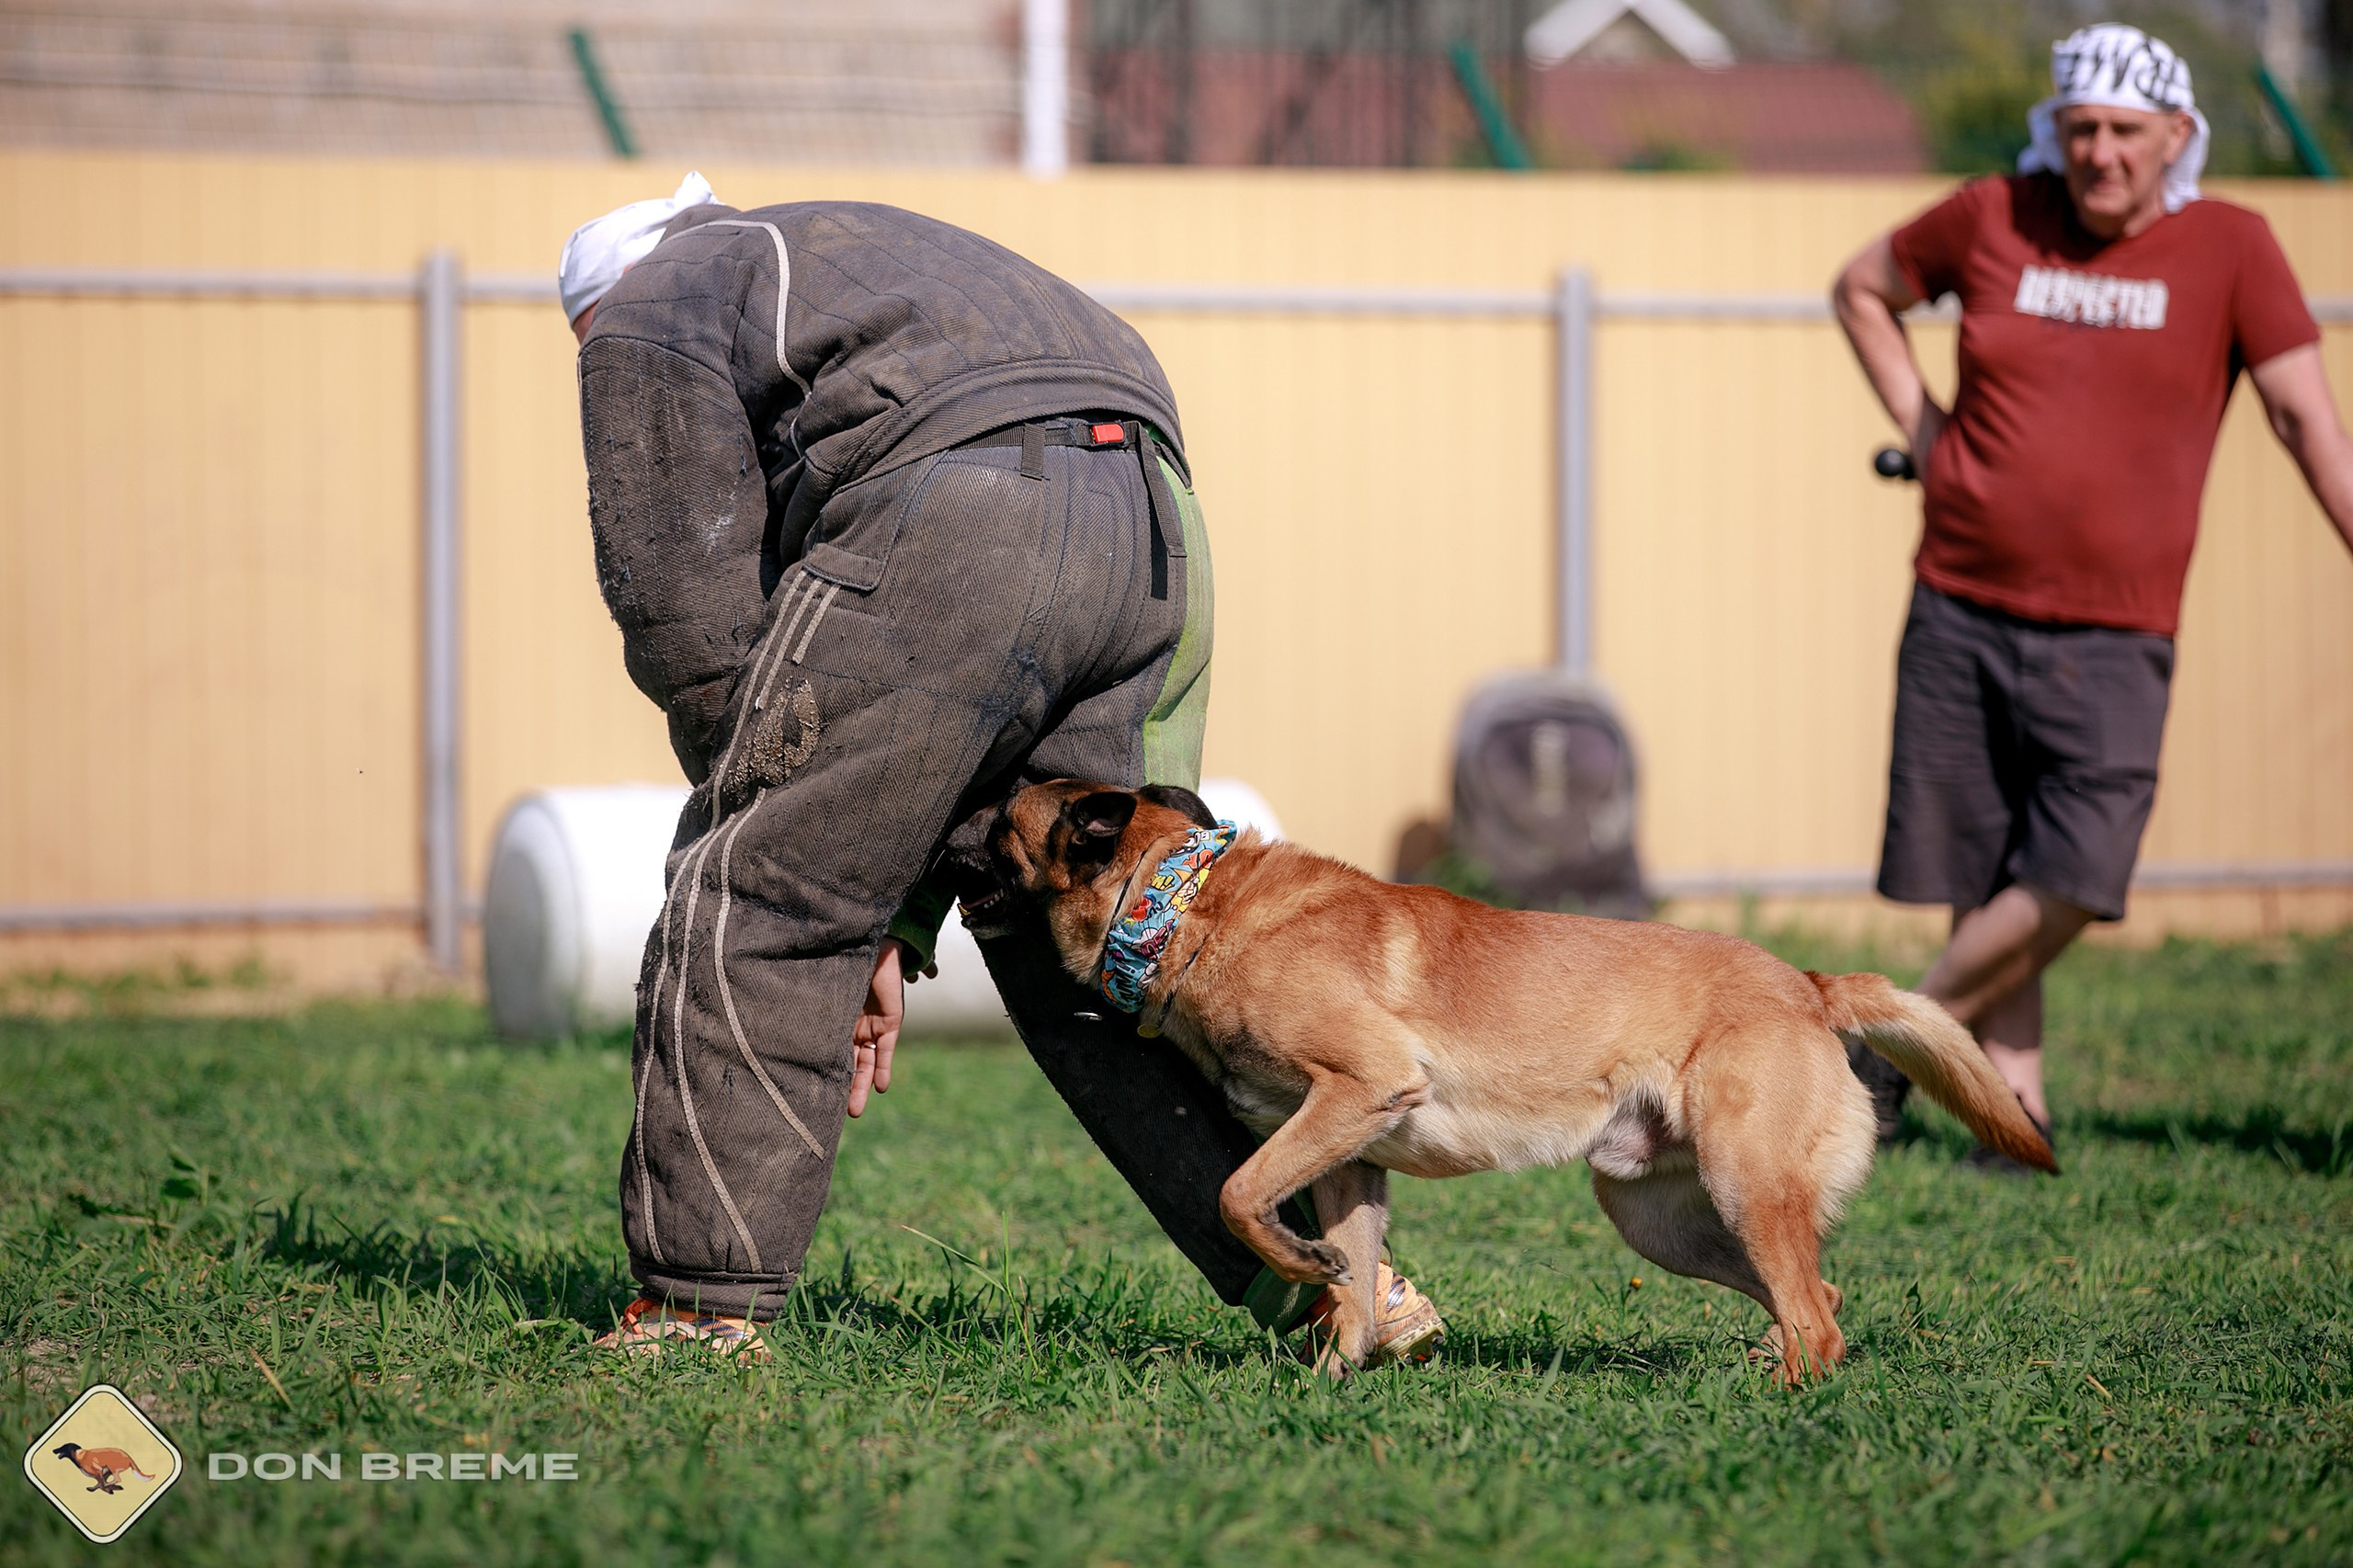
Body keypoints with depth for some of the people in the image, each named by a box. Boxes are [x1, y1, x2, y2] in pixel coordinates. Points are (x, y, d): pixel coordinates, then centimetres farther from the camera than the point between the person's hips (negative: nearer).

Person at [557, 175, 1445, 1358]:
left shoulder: (642, 323, 19)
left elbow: (688, 613, 7)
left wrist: (755, 802, 15)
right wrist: (891, 927, 31)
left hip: (957, 530, -8)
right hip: (1147, 524, 8)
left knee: (754, 905, 3)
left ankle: (702, 1308, 3)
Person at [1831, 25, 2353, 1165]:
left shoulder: (2228, 247, -2)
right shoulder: (1992, 219, 3)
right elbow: (1861, 288, 19)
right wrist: (1921, 425, 8)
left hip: (2112, 632, -2)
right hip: (1960, 606, 2)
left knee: (2078, 877, -14)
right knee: (1982, 882, 2)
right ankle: (2014, 1103, 14)